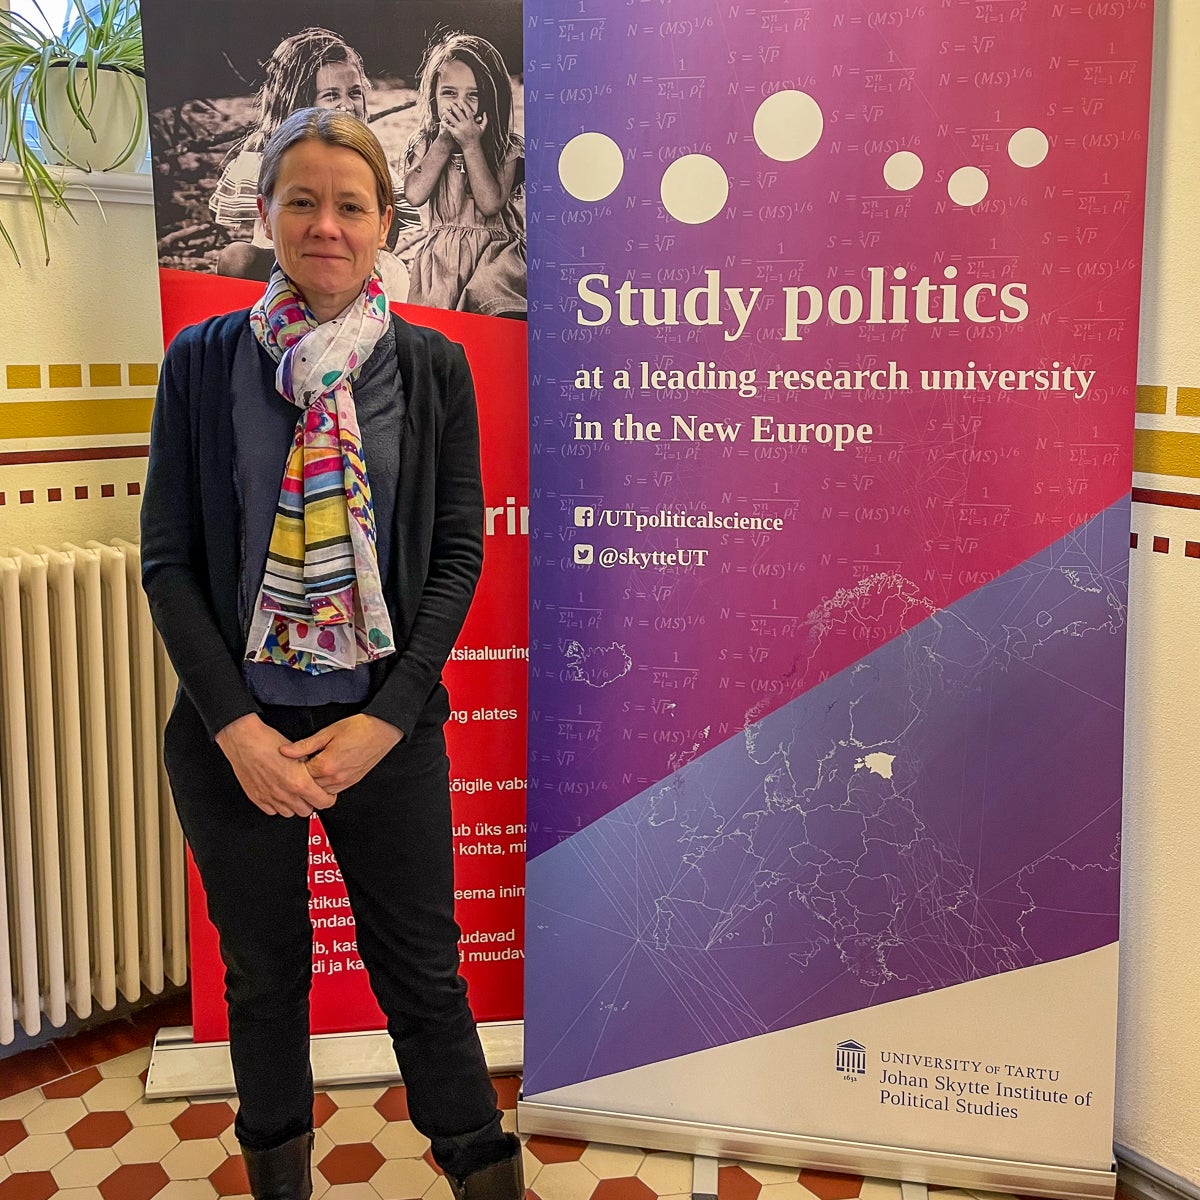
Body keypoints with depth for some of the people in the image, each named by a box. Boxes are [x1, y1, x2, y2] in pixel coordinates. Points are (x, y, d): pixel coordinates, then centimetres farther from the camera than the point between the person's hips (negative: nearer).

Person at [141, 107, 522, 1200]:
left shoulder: (432, 366, -1)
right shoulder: (202, 361, -1)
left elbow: (459, 551, -2)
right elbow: (167, 557, -2)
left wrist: (386, 717, -11)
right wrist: (234, 725, -11)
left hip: (386, 721, 0)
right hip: (233, 728, 1)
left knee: (423, 971, 10)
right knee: (262, 973, 17)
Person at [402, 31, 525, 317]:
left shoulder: (507, 148, 3)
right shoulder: (425, 144, 10)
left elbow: (490, 204, -12)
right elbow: (414, 194, -9)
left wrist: (471, 144, -11)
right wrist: (445, 140, -7)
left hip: (494, 250, -2)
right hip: (440, 254, 2)